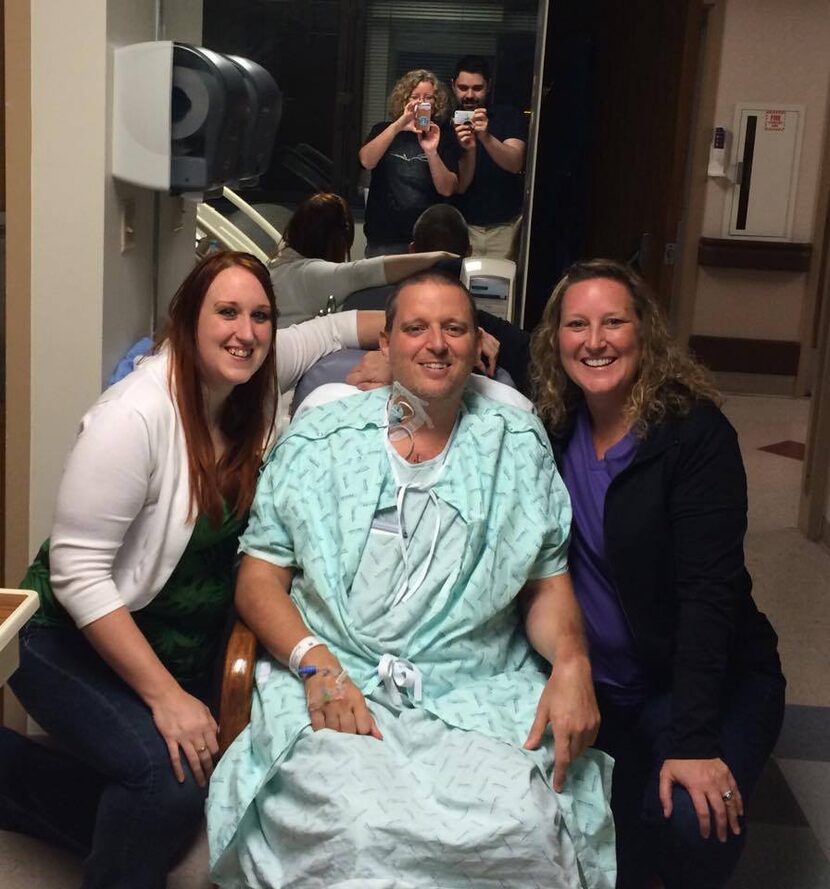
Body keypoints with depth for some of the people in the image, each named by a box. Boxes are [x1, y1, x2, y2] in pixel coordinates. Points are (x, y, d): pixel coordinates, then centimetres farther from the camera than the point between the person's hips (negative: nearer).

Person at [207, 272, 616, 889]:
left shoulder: (518, 447, 14)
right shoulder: (318, 440, 11)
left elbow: (548, 583, 14)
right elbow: (259, 576, 8)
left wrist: (572, 663, -7)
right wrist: (316, 663, -10)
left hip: (477, 695, 1)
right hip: (335, 684, -1)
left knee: (523, 827, -30)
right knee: (357, 827, -33)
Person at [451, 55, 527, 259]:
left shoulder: (510, 117, 1)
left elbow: (515, 164, -15)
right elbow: (459, 186, -6)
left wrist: (486, 137, -31)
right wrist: (468, 150, -23)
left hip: (505, 226, 0)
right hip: (463, 226, 0)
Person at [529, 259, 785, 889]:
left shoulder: (696, 433, -17)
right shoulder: (552, 429, -2)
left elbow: (708, 592, -22)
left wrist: (693, 741, -28)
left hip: (711, 677, -4)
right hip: (600, 688, 4)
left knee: (689, 822, -26)